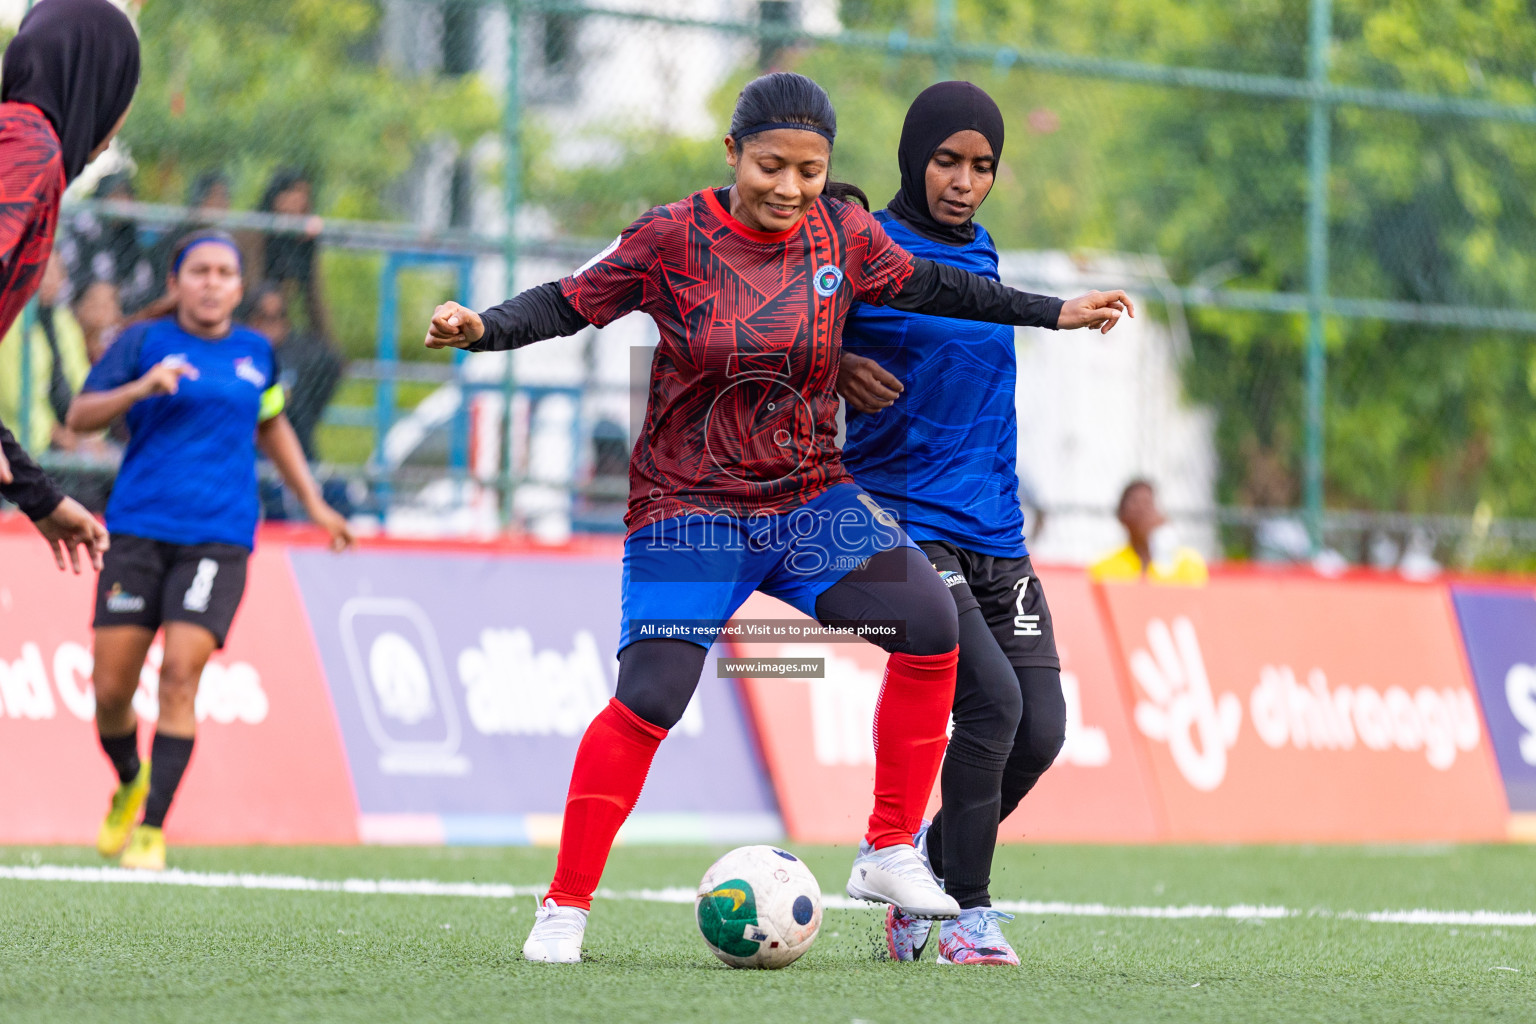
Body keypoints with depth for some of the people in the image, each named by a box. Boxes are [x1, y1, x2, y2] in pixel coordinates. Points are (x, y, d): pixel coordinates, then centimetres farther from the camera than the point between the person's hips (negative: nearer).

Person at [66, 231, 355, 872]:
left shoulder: (256, 354, 13)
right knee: (111, 687, -2)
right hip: (138, 529, -1)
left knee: (180, 673, -16)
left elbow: (272, 426, 30)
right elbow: (79, 416, -1)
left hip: (218, 537, 1)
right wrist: (140, 388, -17)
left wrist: (314, 503, 27)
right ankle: (130, 782, 29)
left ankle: (152, 830, -11)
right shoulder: (145, 341, 3)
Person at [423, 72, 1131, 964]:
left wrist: (1054, 313, 17)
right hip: (689, 508, -4)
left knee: (930, 624, -16)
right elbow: (569, 303, -6)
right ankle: (566, 908, -3)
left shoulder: (842, 234, 0)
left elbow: (926, 285, 14)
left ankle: (889, 856, -2)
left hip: (811, 501, 4)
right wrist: (482, 328, -24)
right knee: (650, 700, -18)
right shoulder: (672, 239, -10)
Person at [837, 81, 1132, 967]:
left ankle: (924, 870, 19)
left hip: (995, 536, 7)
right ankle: (966, 913, -7)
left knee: (1040, 729, -2)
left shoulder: (980, 253, 16)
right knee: (992, 700, -21)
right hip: (904, 525, -7)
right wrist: (833, 368, -19)